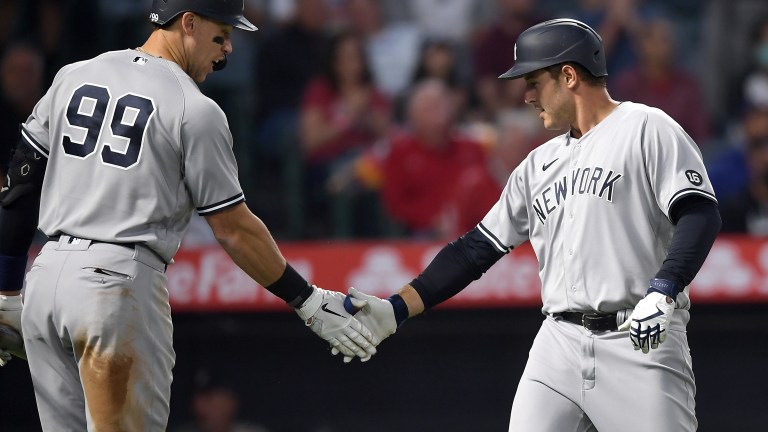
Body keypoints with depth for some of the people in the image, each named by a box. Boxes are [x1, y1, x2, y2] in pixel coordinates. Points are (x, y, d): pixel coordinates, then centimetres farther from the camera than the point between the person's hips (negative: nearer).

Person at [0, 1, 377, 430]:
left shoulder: (72, 77, 12)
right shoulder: (195, 109, -5)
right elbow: (234, 228, -4)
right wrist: (308, 302, 4)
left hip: (46, 277, 6)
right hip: (119, 282, -6)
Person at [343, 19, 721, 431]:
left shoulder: (646, 129, -1)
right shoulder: (539, 164, 20)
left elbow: (700, 215, -12)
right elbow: (478, 249, 20)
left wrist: (661, 292, -27)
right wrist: (395, 309, 11)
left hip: (640, 343, -6)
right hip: (558, 344, 6)